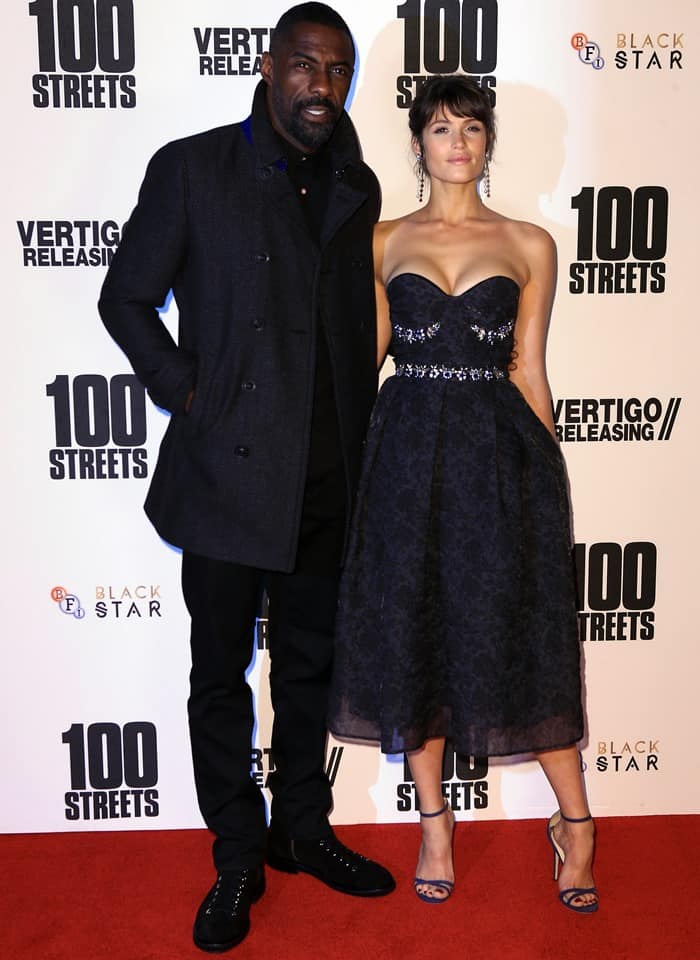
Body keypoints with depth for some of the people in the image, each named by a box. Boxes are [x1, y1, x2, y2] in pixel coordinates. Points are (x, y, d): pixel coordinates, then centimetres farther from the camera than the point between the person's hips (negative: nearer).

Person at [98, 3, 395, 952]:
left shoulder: (356, 187, 11)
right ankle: (238, 857, 25)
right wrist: (185, 392, -6)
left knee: (311, 663, 16)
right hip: (227, 471, -4)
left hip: (326, 479, 4)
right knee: (221, 675, 7)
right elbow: (126, 299, 2)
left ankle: (303, 828, 35)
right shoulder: (191, 168, -2)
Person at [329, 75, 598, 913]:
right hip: (407, 451, 1)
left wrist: (546, 475, 5)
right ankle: (434, 820, 23)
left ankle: (575, 822, 20)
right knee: (411, 629, 6)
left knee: (520, 632, 2)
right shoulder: (383, 241, 9)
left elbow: (527, 370, 7)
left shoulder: (529, 245, 6)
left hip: (499, 451, -1)